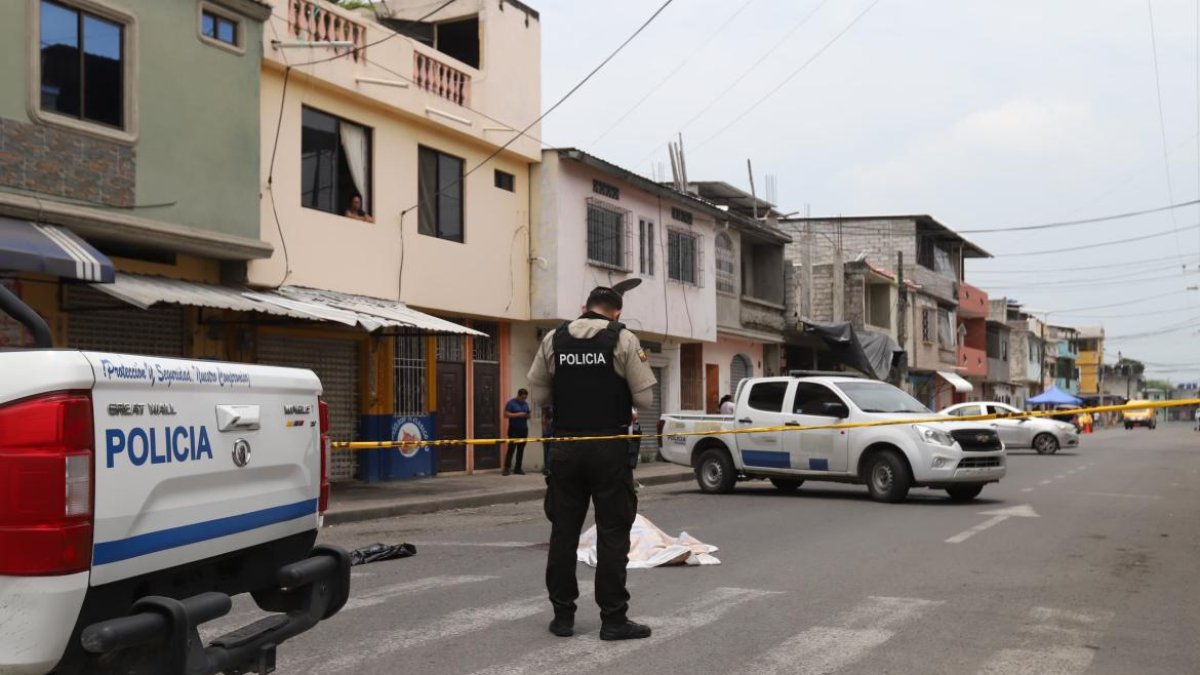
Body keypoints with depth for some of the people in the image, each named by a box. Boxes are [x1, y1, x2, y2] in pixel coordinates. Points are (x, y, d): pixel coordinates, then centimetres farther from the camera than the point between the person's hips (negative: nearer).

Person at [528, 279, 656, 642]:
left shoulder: (554, 339, 5)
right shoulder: (623, 340, -5)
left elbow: (539, 393, 8)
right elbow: (645, 398, -5)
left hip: (565, 448, 3)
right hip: (609, 448, -3)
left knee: (563, 531, 10)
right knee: (612, 533, 3)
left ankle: (563, 615, 17)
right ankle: (613, 618, 5)